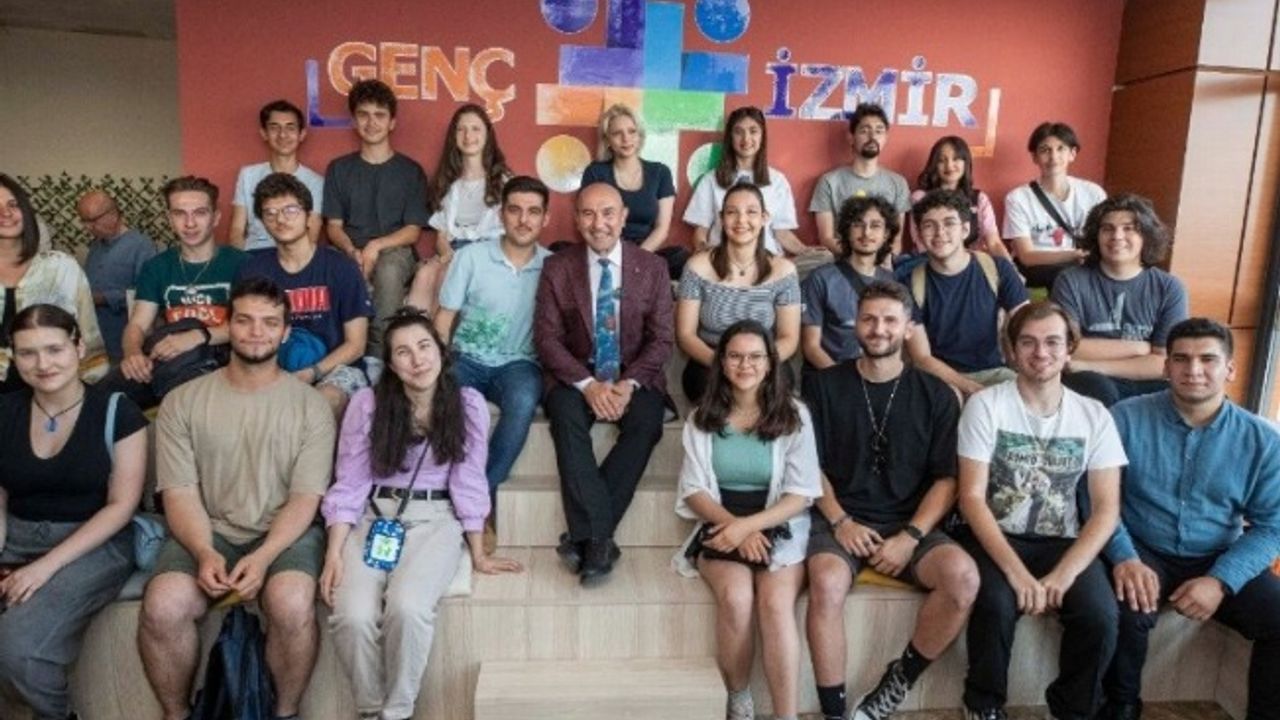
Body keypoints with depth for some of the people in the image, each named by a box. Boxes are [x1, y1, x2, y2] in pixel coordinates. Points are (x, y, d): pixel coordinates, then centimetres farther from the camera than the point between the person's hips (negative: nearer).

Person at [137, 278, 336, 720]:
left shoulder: (310, 405, 1)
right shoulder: (182, 402, 5)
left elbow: (306, 497, -5)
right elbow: (179, 492, -1)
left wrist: (263, 556, -20)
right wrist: (205, 553, -18)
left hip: (284, 533, -1)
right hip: (206, 533, 2)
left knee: (292, 604, -32)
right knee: (161, 608, -27)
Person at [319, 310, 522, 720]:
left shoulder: (468, 404, -2)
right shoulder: (367, 403, -2)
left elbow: (468, 482, 1)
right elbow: (349, 484, -1)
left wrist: (478, 555, 4)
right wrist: (334, 553, -10)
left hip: (434, 519, -1)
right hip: (372, 517, 1)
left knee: (407, 608, -29)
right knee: (353, 616, -25)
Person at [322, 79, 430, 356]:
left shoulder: (411, 171, 8)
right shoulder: (339, 169, 14)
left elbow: (413, 230, 2)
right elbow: (334, 226, 9)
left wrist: (376, 245, -16)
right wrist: (353, 252, -13)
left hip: (394, 250, -1)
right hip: (350, 253, 1)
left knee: (388, 271, -38)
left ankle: (380, 353, -31)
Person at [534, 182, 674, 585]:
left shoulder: (652, 269, 4)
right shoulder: (556, 268, 2)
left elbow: (661, 339, 1)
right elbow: (547, 337, -3)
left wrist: (630, 383, -17)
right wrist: (587, 384, -18)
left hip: (635, 376, 1)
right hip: (575, 375, 0)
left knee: (647, 421, -30)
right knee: (567, 417, -32)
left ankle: (585, 537, -23)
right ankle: (598, 539, -28)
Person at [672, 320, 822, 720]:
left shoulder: (794, 415, 1)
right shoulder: (703, 418, 6)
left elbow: (801, 494, -3)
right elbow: (694, 490, 1)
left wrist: (749, 525, -18)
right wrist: (736, 526, -16)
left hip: (779, 528, -1)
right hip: (722, 527, 1)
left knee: (775, 603, -29)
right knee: (736, 597, -29)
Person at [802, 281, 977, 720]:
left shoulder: (935, 395, 8)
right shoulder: (823, 385, 6)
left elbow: (947, 478, 3)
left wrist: (911, 536, -11)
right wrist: (840, 522, -10)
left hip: (910, 524, 2)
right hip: (839, 519, -1)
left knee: (963, 575, -27)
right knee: (826, 583, -32)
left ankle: (899, 682, -4)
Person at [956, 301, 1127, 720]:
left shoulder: (1094, 416, 2)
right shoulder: (985, 405, -6)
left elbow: (1107, 509, -3)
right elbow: (971, 498, -11)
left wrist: (1063, 574, -17)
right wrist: (1016, 571, -23)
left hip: (1063, 543, 3)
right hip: (996, 538, -2)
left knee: (1101, 617, -24)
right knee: (996, 605, -31)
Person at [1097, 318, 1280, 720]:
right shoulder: (1126, 419, -6)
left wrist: (1221, 580, -16)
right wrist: (1124, 556, -25)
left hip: (1221, 562, 3)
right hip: (1143, 553, -3)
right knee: (1127, 608, -32)